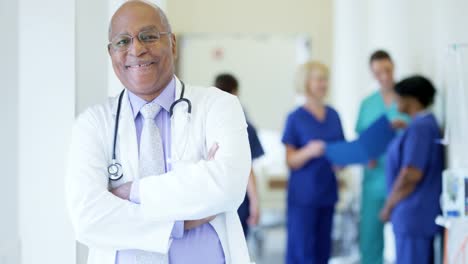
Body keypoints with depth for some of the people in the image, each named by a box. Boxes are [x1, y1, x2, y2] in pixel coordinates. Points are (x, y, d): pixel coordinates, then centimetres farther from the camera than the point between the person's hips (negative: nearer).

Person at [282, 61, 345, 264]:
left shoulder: (333, 115, 8)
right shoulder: (296, 118, -6)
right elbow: (291, 161, -9)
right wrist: (309, 151, -27)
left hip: (327, 193, 5)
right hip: (303, 195, -5)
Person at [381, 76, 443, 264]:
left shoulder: (420, 128, -16)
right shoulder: (426, 124, 15)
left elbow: (411, 175, -22)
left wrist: (389, 206, -13)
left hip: (414, 214, -10)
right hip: (418, 214, 10)